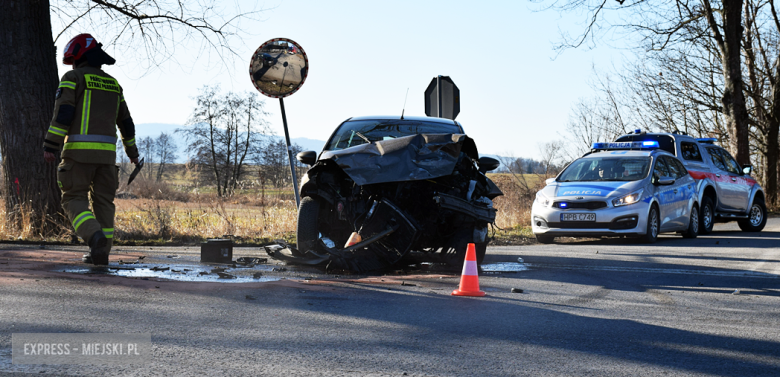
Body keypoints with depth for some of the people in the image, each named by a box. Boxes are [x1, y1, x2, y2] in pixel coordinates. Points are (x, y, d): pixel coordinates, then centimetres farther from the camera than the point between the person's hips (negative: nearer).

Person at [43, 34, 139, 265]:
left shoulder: (72, 78, 0)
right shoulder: (112, 84, 17)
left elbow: (63, 113, -13)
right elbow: (125, 122, 21)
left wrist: (50, 147, -15)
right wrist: (132, 151, 33)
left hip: (80, 150, -5)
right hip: (106, 151, 5)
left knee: (74, 200, -1)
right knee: (103, 201, 12)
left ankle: (95, 236, -25)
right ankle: (101, 252, 8)